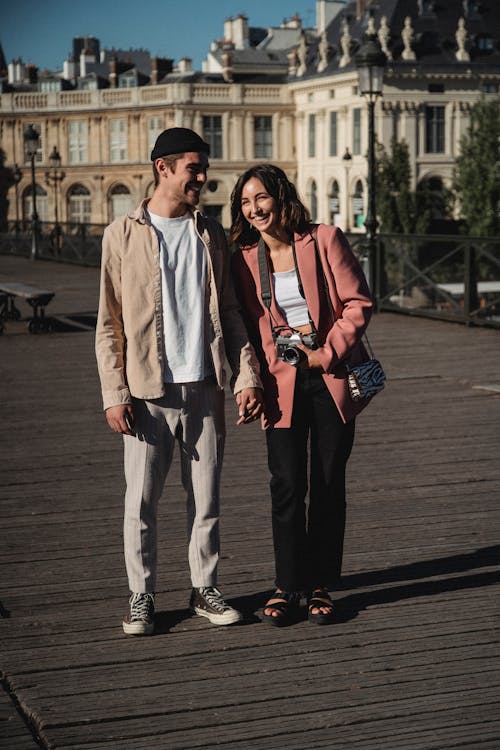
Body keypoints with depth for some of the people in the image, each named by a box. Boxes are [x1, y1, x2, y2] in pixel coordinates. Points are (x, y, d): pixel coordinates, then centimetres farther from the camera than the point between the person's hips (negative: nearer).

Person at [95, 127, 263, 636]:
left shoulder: (210, 235, 10)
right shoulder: (123, 235, 1)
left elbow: (230, 312, 11)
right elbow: (108, 323, 0)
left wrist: (247, 376, 0)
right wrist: (114, 393, -7)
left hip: (204, 389, 3)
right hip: (147, 393, -3)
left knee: (205, 499, 8)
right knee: (141, 501, 2)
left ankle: (204, 589, 21)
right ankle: (141, 597, 15)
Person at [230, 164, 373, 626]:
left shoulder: (325, 240, -3)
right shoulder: (243, 259, 4)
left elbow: (358, 303, -4)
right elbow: (246, 326, 10)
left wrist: (327, 353, -10)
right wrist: (253, 380, 0)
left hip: (331, 379, -1)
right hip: (282, 384, 1)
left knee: (328, 484, 4)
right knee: (287, 486, -3)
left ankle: (321, 586, 15)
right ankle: (287, 587, 10)